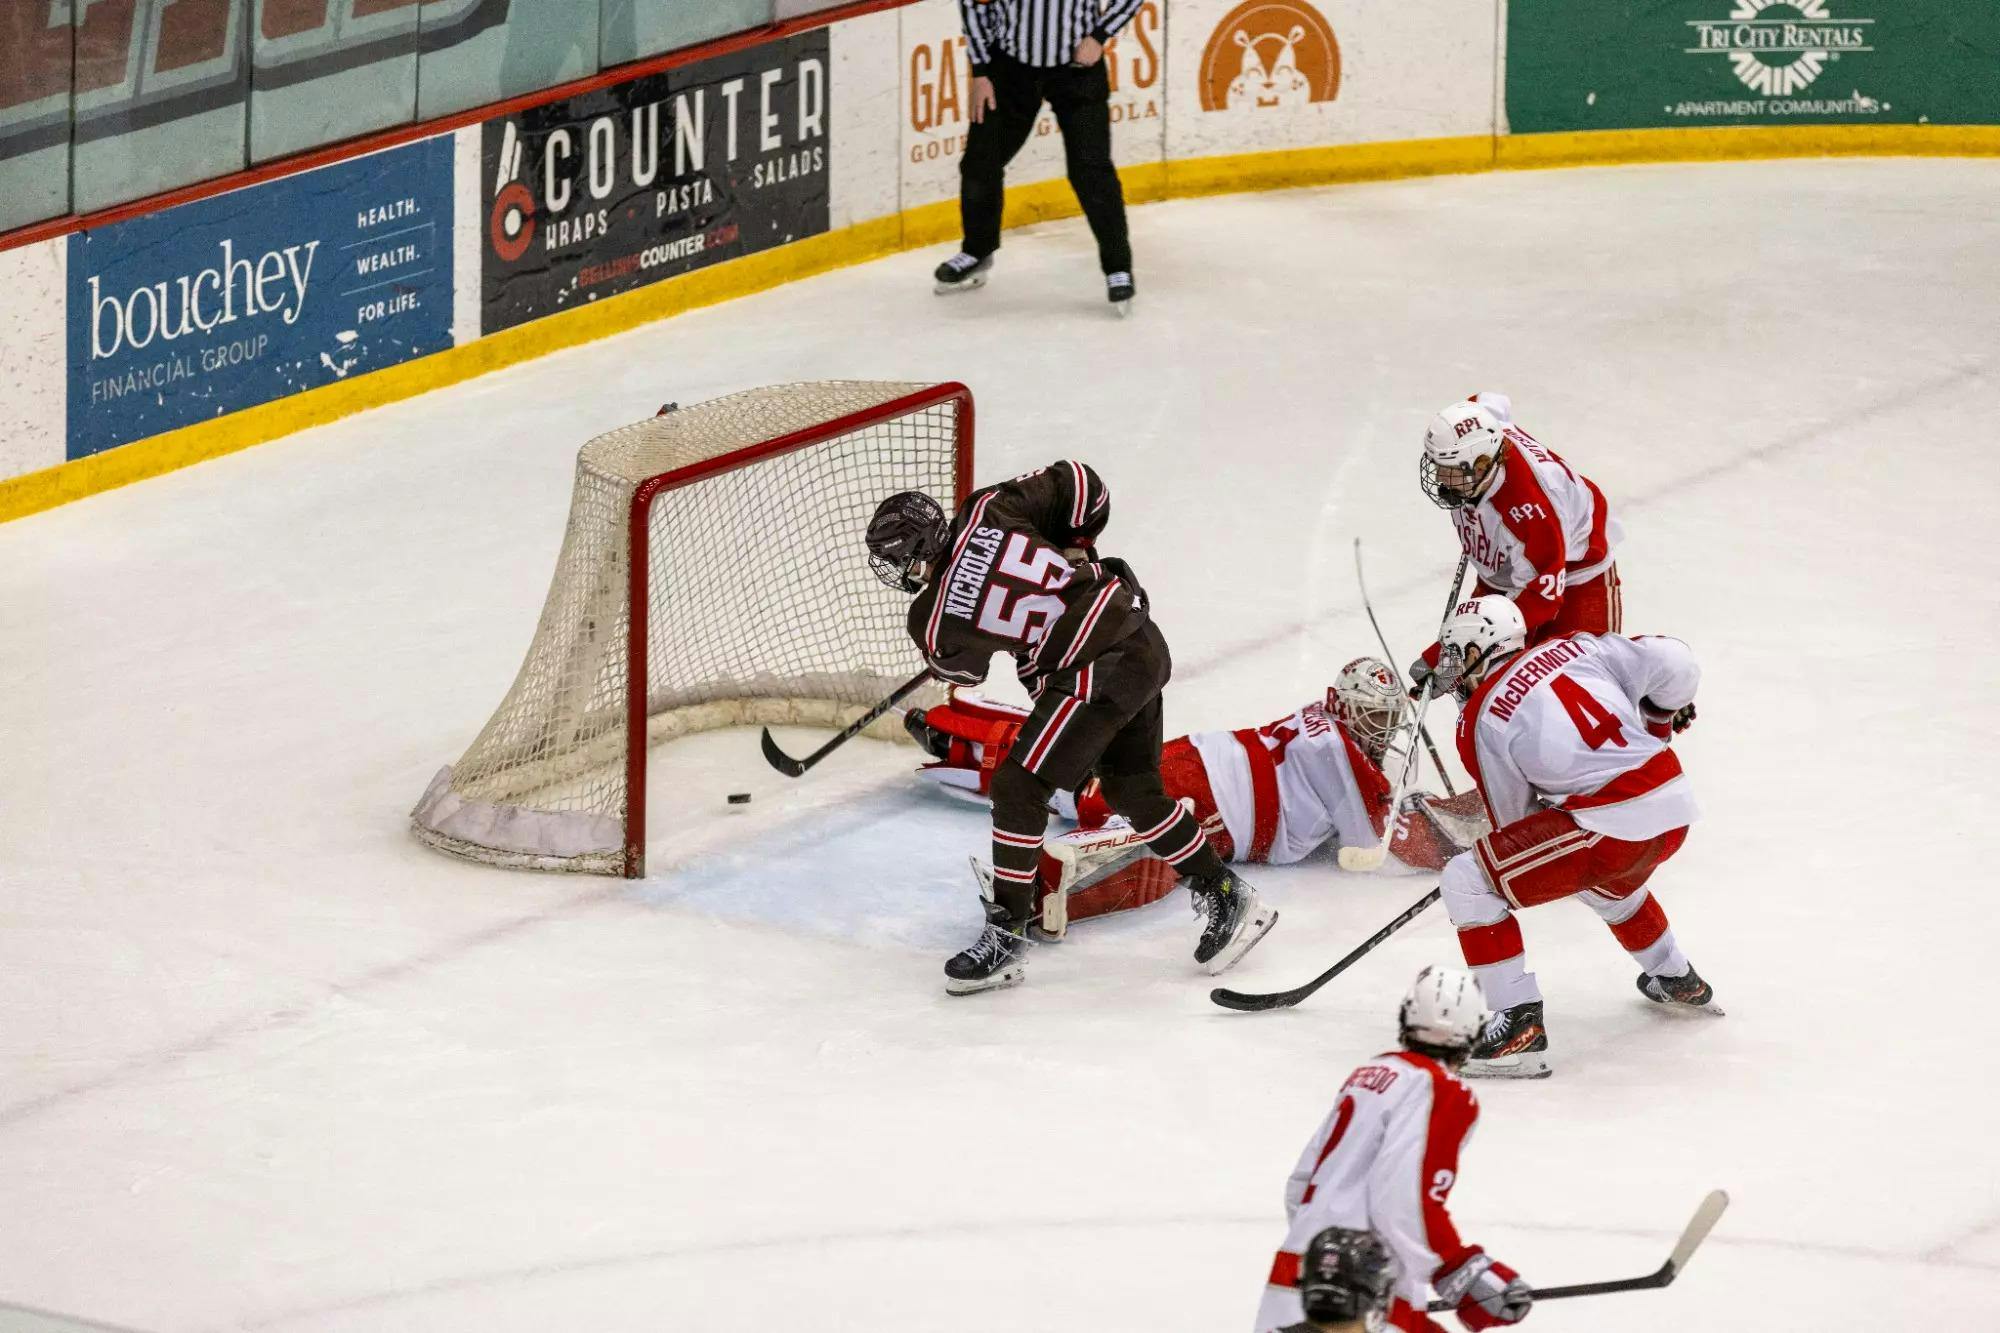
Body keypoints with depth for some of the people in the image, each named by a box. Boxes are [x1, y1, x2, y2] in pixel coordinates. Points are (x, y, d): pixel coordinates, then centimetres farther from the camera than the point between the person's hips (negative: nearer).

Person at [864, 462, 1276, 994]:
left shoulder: (937, 622, -13)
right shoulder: (988, 510, -3)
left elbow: (961, 667, 10)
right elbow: (1080, 484, 3)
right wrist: (1073, 549, 19)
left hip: (1097, 672, -8)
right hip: (1142, 642, 8)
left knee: (1018, 787, -2)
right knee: (1134, 792, 21)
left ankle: (1006, 935, 1)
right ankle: (1225, 897, 30)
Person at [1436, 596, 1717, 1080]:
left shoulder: (1480, 720, 2)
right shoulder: (1575, 646, 13)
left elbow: (1515, 820, 8)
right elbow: (1673, 663, 7)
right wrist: (1660, 720, 27)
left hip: (1611, 829, -7)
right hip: (1676, 808, 7)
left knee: (1467, 880, 1)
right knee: (1605, 876, 40)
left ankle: (1520, 1025, -5)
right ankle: (1679, 981, 57)